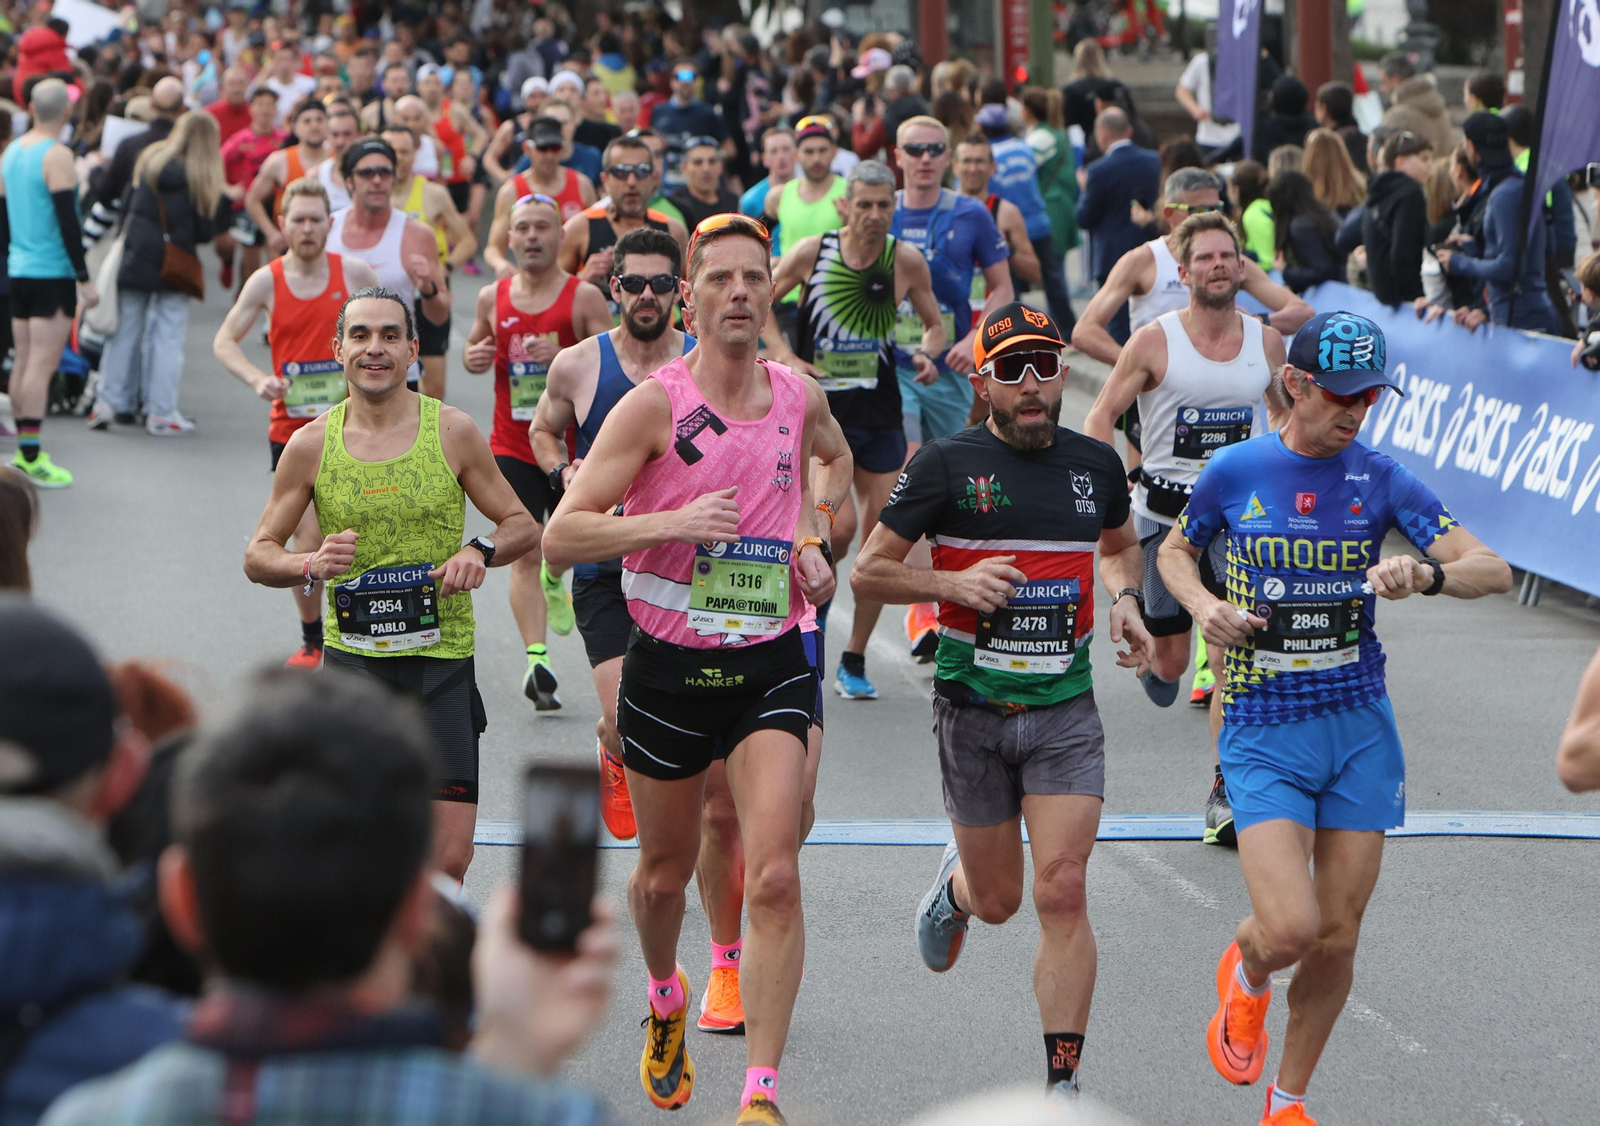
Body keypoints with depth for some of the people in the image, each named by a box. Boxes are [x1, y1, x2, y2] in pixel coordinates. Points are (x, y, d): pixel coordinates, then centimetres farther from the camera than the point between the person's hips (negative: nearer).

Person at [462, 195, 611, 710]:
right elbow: (475, 345, 23)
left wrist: (564, 356, -24)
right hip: (512, 446, 1)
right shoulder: (493, 298, 5)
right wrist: (473, 357, -1)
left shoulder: (584, 296, -5)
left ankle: (554, 580, 51)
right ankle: (537, 659, -17)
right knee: (524, 553, -10)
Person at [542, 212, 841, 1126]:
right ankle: (667, 1001, 49)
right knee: (667, 871, 16)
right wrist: (675, 520, -27)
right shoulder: (655, 405, -11)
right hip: (669, 664, -1)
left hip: (772, 663, 1)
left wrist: (812, 545, 7)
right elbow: (560, 535, -15)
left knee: (774, 877, -14)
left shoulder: (801, 399, 3)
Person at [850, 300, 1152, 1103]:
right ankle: (953, 885, 49)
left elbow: (1121, 544, 26)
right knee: (998, 901, 10)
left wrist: (1125, 599, 5)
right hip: (973, 708, -1)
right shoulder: (946, 464, -6)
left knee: (1061, 893, -12)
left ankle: (1062, 1084, -6)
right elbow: (868, 573, -2)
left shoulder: (1096, 464, 5)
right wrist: (955, 583, -18)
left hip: (1065, 710, 1)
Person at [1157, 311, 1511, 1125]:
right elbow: (1175, 552, 15)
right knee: (1289, 928, -17)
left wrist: (1425, 574, -26)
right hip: (1263, 728, -2)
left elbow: (1493, 570, -5)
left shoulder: (1379, 478, 0)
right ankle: (1246, 974, 21)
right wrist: (1204, 606, -7)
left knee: (1337, 938, 5)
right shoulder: (1235, 470, -3)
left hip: (1360, 723, 2)